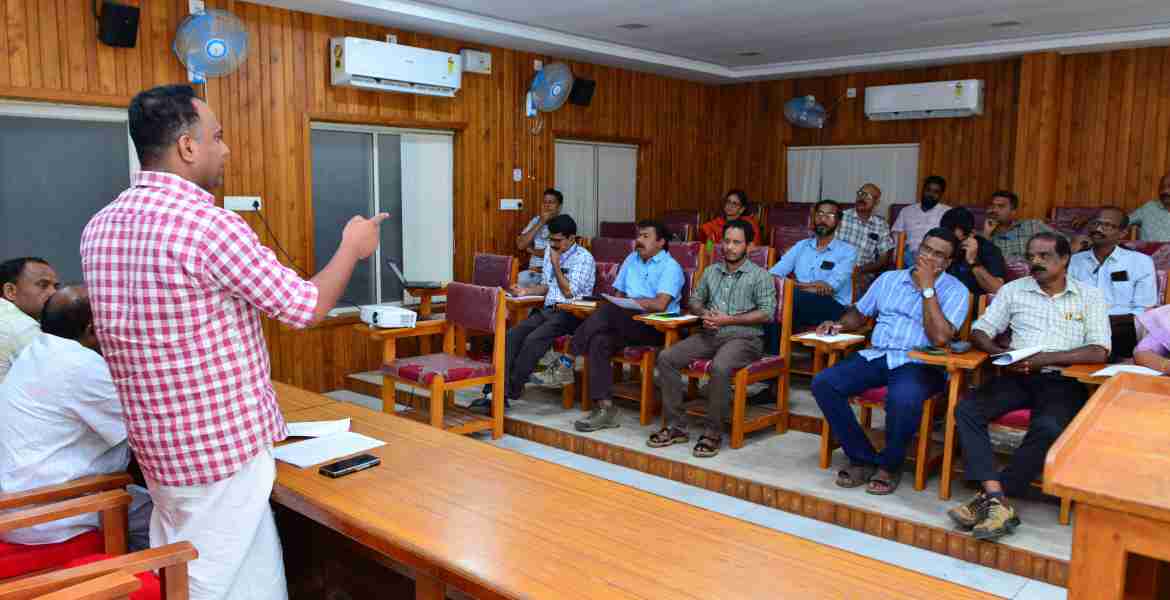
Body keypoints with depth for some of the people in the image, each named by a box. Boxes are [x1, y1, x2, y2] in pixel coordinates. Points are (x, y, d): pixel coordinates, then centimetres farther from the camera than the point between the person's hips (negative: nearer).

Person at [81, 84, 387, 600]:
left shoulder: (99, 227, 3)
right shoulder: (206, 221, -22)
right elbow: (306, 307, -14)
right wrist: (352, 247, 3)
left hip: (159, 442, 8)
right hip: (221, 443, -8)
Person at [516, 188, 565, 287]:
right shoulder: (536, 221, 13)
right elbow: (520, 245, 0)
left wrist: (532, 251, 0)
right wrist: (540, 223, -4)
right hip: (533, 270, 3)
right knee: (521, 278, -28)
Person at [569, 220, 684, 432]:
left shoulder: (670, 267, 1)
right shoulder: (631, 259, 24)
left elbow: (660, 305, -14)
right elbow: (618, 295, 21)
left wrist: (627, 301, -6)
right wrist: (616, 301, -3)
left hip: (656, 328, -6)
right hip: (627, 324, 6)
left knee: (610, 310, -31)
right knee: (599, 341, -26)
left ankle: (571, 357, -18)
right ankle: (604, 408, -29)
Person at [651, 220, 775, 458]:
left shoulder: (759, 276, 0)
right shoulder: (711, 271, 17)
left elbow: (767, 313, -8)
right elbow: (694, 300, 24)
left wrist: (729, 319, -14)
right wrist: (704, 314, 0)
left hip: (744, 337, -5)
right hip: (710, 334, 6)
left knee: (720, 367, -38)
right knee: (666, 357, -15)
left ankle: (713, 432, -21)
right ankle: (676, 426, -9)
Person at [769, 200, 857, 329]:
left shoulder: (848, 251, 5)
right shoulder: (801, 246, 18)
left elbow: (828, 288, -11)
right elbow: (774, 274, 4)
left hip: (833, 307, -3)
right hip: (800, 303, 4)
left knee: (794, 297, -35)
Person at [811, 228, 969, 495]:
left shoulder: (955, 290, 3)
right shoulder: (889, 279, 18)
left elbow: (940, 337, -13)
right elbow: (859, 313, 27)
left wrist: (927, 287, -11)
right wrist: (839, 325, 4)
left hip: (919, 363, -5)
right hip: (876, 356, 5)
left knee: (903, 398, -39)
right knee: (823, 383, -19)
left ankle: (890, 465, -9)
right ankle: (863, 459, -8)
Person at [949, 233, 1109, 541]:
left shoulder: (1089, 296, 8)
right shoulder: (1013, 290, 13)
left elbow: (1099, 352, -3)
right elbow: (979, 331, 11)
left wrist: (1044, 358, -15)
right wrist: (1002, 353, -11)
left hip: (1064, 381, -2)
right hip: (1018, 376, 3)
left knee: (1048, 428, -35)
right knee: (966, 410, -25)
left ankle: (989, 499, -25)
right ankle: (999, 501, -32)